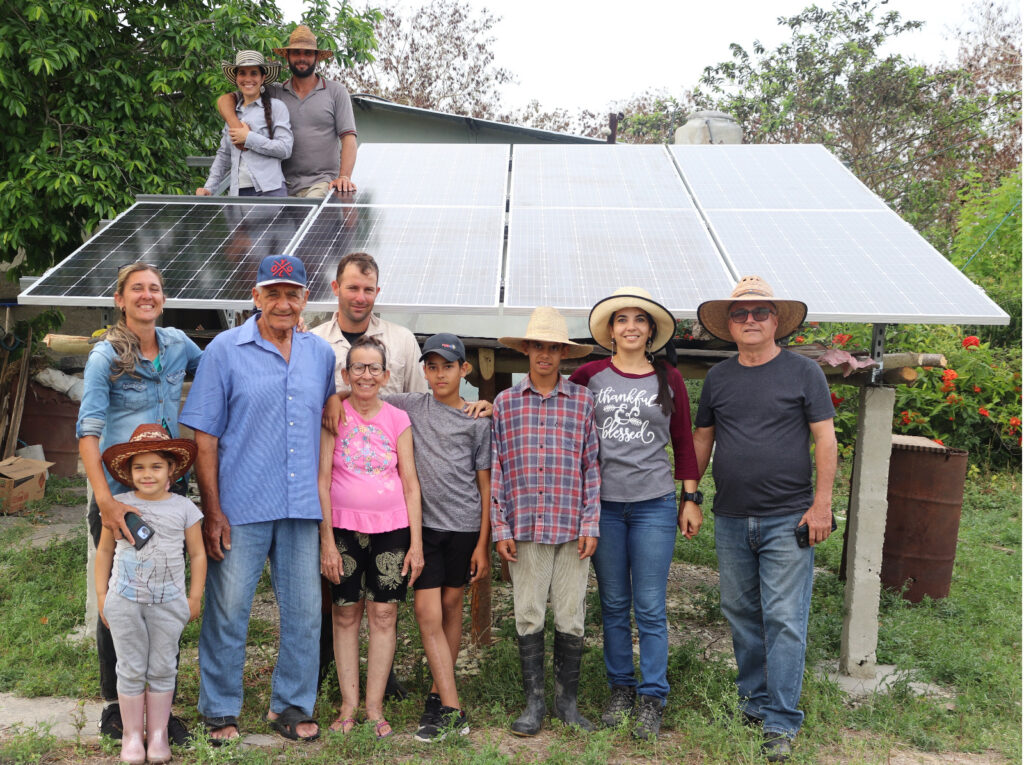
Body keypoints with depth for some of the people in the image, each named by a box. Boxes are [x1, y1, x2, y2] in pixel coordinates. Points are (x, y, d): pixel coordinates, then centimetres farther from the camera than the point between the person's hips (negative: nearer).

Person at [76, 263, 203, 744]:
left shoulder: (178, 345, 5)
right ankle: (116, 708, 24)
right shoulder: (106, 355, -8)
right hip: (118, 495, -4)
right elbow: (88, 430, -18)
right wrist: (105, 500, -28)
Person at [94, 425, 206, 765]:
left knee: (162, 669, 8)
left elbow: (197, 554, 5)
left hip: (168, 603, 0)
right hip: (125, 601, 0)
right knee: (130, 669, 8)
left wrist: (194, 597, 3)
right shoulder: (119, 505, -1)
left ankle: (158, 733, 19)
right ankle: (132, 734, 19)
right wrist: (101, 593, 6)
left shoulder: (183, 508, -2)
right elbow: (104, 550, 8)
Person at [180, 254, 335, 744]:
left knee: (304, 611, 9)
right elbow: (204, 437, -4)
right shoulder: (225, 350, -2)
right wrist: (211, 511, -10)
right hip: (241, 506, -3)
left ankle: (291, 705, 26)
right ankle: (220, 712, 22)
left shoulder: (321, 354, 9)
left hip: (302, 507, 4)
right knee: (227, 611, 4)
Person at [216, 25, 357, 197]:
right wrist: (236, 126, -8)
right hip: (285, 186, 3)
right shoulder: (275, 93, 15)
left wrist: (344, 177, -13)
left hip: (323, 182, -3)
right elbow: (225, 99, 15)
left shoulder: (336, 91, 12)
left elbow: (348, 137, 4)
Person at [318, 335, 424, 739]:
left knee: (384, 614, 2)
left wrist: (416, 541, 0)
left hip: (392, 527, 1)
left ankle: (374, 707, 12)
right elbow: (323, 480, -2)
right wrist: (326, 539, -7)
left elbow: (410, 483, 4)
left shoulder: (397, 419, 4)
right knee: (346, 613, 5)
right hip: (344, 527, -1)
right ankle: (348, 704, 15)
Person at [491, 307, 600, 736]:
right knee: (528, 617, 6)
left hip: (571, 527, 0)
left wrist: (591, 524, -1)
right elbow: (496, 470, 5)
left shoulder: (583, 401, 4)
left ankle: (567, 701, 21)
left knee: (571, 619, 6)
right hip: (524, 528, 0)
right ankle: (534, 703, 18)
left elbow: (592, 466, 4)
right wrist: (500, 529, 1)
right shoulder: (505, 403, 6)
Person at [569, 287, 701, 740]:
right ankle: (620, 689, 26)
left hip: (654, 504, -1)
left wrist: (691, 499, 7)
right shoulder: (589, 376, 3)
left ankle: (653, 698, 14)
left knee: (650, 608, 2)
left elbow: (683, 442, 9)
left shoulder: (668, 378, 4)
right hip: (603, 503, 1)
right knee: (613, 605, 11)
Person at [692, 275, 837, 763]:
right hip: (730, 519, 4)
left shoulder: (803, 372, -1)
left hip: (787, 520, -4)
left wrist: (821, 505, -8)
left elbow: (825, 440, -2)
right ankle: (753, 700, 27)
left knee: (784, 620, -3)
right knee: (740, 614, 12)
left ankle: (781, 722, 5)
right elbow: (701, 440, 15)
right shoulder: (718, 378, 9)